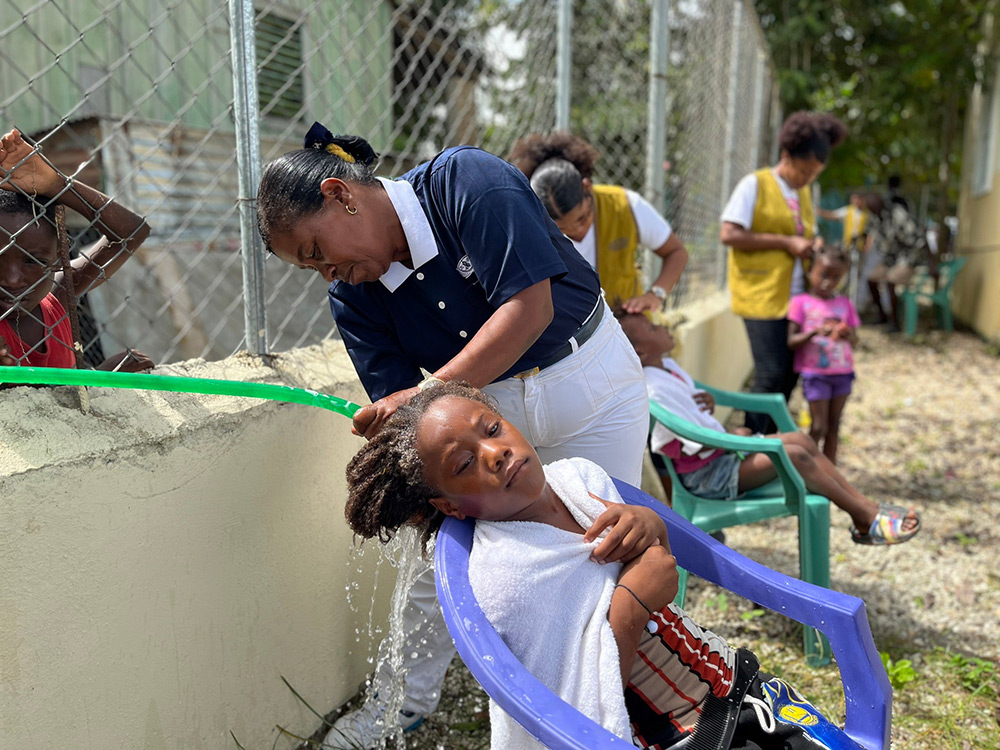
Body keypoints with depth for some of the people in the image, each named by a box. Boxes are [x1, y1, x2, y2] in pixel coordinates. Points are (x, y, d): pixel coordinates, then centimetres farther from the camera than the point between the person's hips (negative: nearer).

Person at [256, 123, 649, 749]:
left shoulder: (466, 180, -25)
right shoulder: (353, 297, -9)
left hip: (590, 386, -4)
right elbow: (397, 412, -12)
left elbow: (529, 306, -32)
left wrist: (428, 391, -38)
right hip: (486, 403, 5)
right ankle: (405, 698, 29)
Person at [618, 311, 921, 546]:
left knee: (802, 440, 1)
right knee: (795, 456, -18)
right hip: (707, 477, -11)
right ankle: (866, 519, -5)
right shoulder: (655, 388, -27)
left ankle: (865, 505, 5)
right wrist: (736, 437, -8)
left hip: (722, 452, 11)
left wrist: (708, 402, -3)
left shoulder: (668, 367, 7)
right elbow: (700, 444, -26)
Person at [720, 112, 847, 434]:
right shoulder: (755, 185, -5)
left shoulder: (803, 192, 17)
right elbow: (729, 234, -15)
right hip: (762, 296, -7)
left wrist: (812, 246, 5)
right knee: (771, 373, -10)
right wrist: (786, 242, -16)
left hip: (795, 297, 8)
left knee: (791, 372, 8)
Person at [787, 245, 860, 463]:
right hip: (815, 373, -4)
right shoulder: (800, 302, -3)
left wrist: (848, 335, -12)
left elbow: (854, 341, 11)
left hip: (842, 373, 4)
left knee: (833, 426, 10)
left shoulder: (845, 304, 10)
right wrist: (815, 332, -25)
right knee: (818, 427, -5)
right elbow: (791, 342, -8)